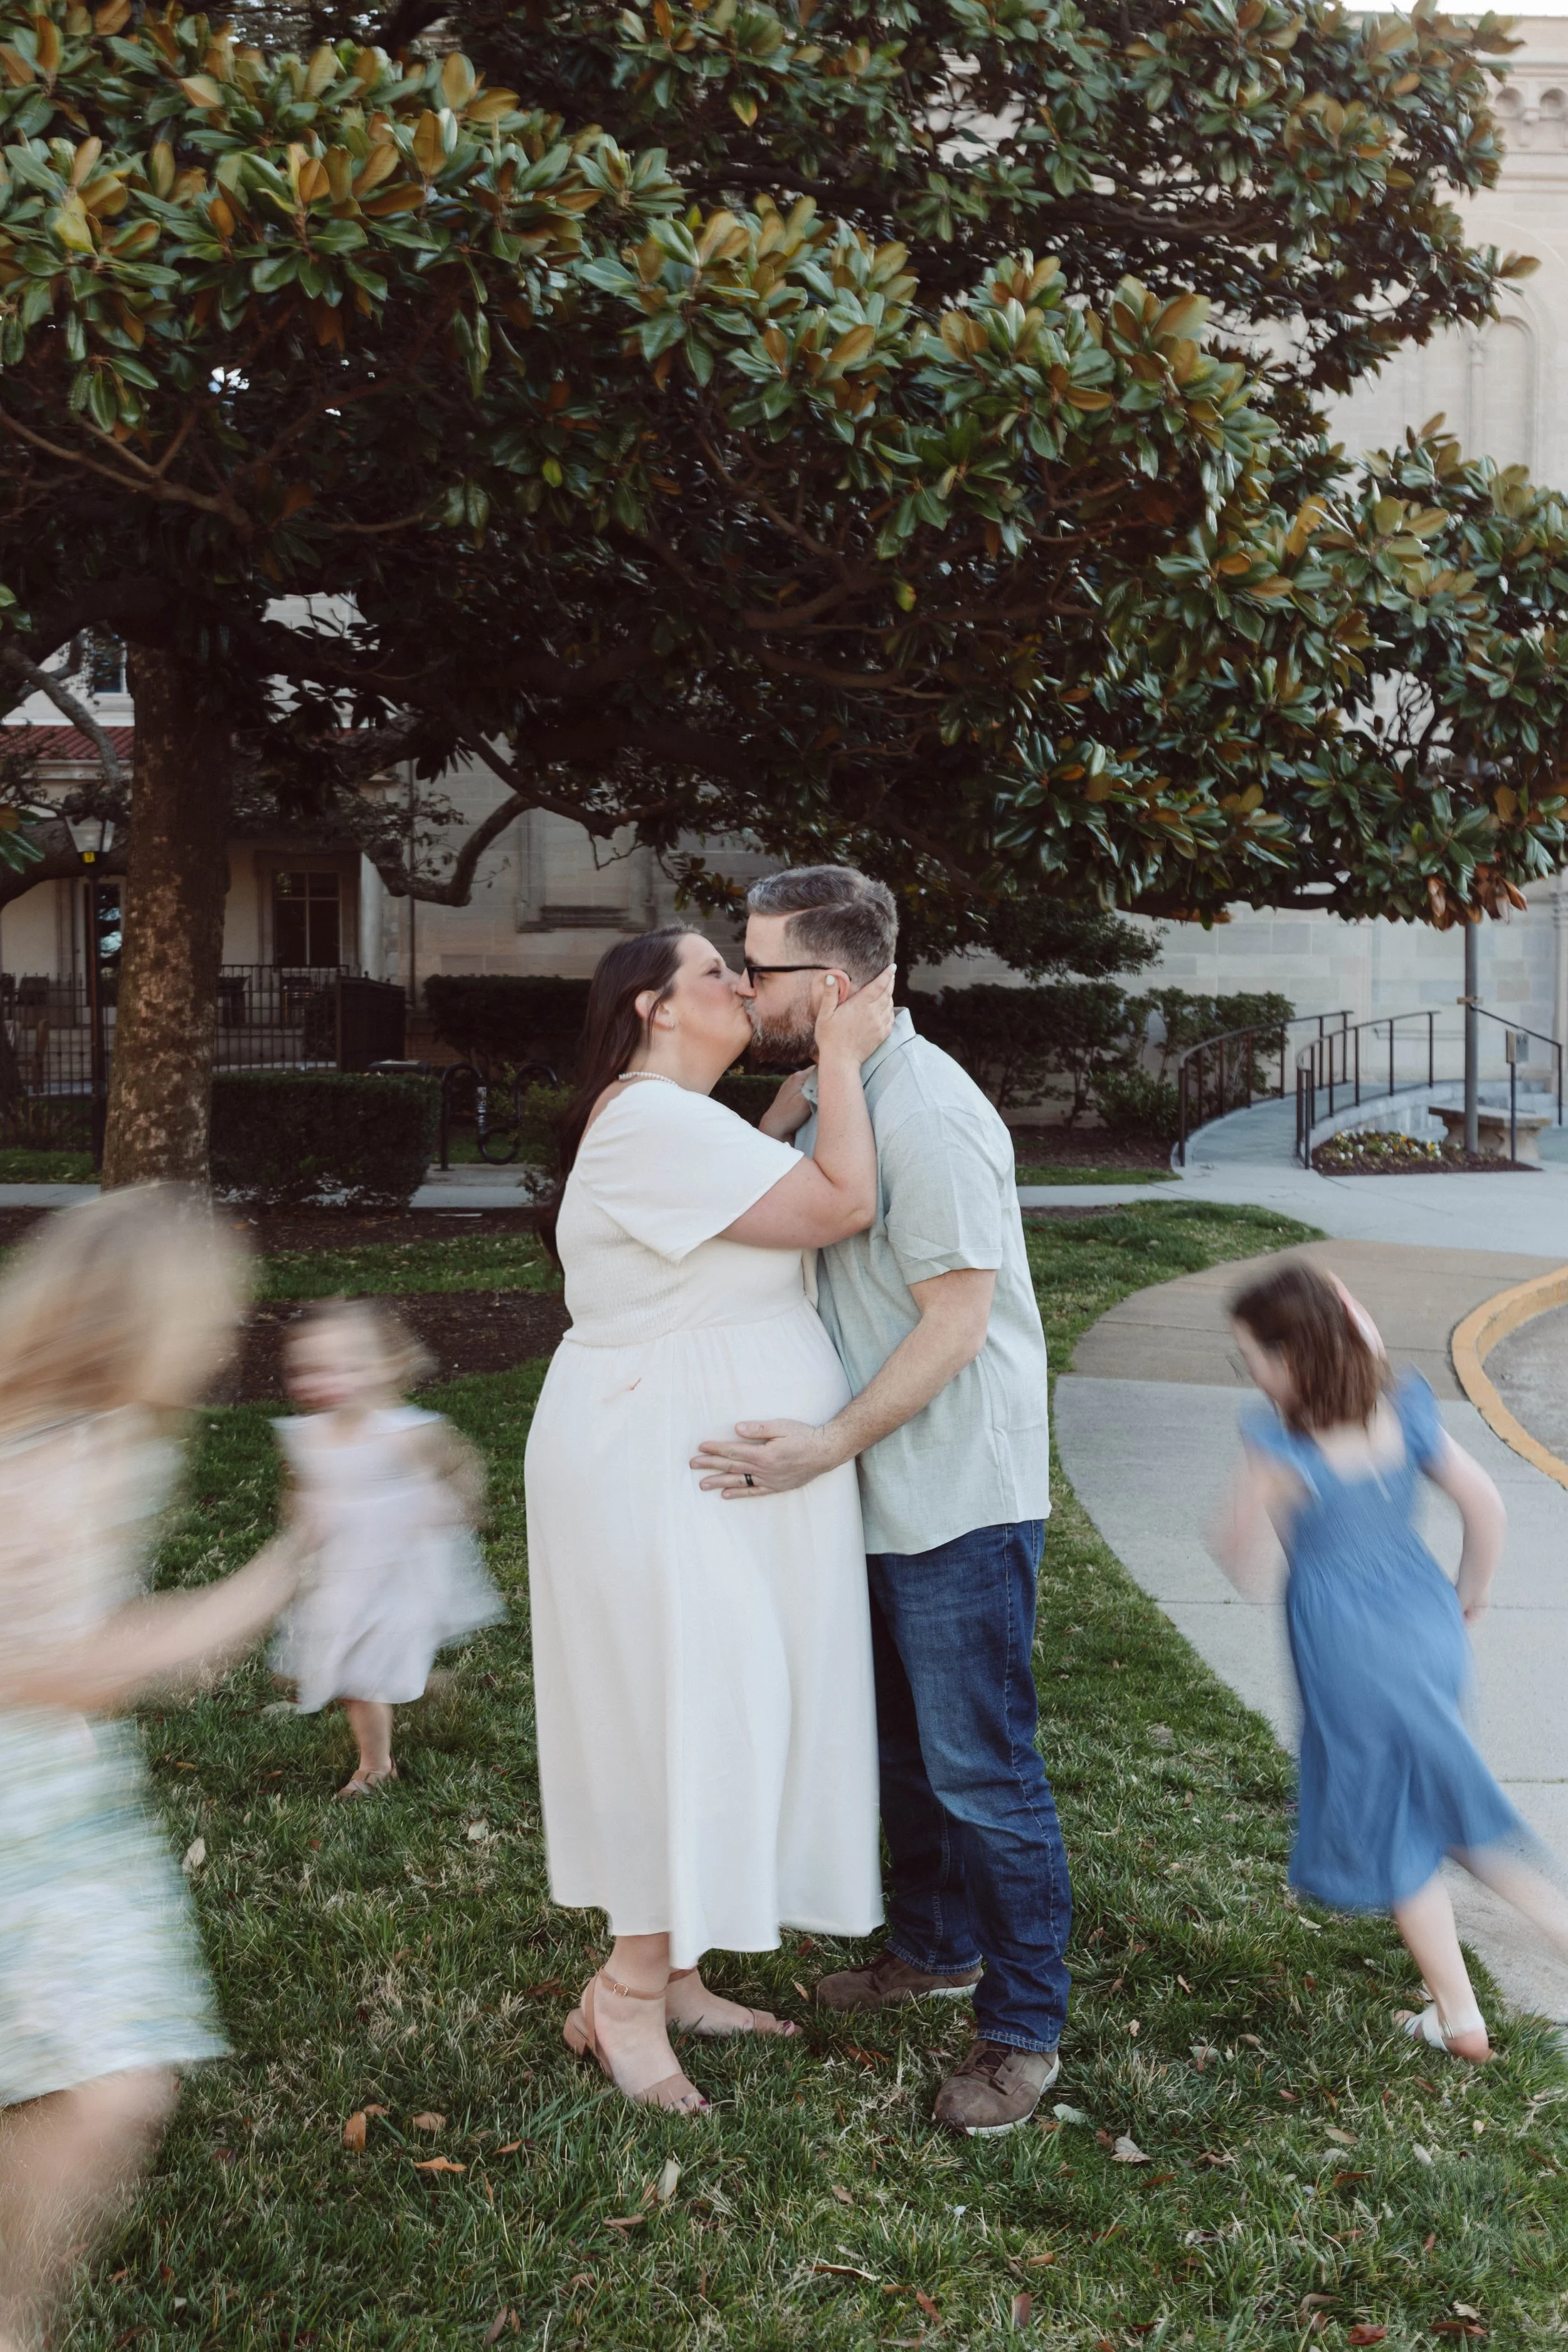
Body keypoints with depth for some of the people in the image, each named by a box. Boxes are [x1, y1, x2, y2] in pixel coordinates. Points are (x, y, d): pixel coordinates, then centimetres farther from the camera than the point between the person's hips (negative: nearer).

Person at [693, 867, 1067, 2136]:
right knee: (899, 1743, 21)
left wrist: (832, 1443, -26)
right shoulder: (826, 1092, 9)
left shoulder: (927, 1114, -21)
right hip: (878, 1492, 10)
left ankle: (1025, 2028, 13)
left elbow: (957, 1321, -24)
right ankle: (935, 1946, 39)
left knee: (980, 1768, -1)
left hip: (959, 1498, -10)